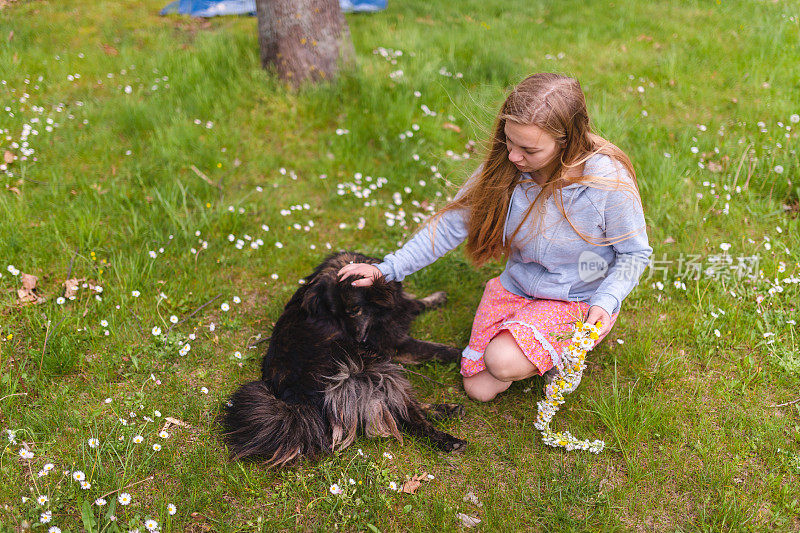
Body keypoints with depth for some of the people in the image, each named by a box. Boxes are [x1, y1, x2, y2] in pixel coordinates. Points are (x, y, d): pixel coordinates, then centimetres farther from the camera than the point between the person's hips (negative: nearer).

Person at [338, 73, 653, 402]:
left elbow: (634, 253, -11)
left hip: (580, 301, -4)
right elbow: (453, 223, -7)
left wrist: (605, 302, -28)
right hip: (515, 286, 4)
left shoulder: (609, 180, -26)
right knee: (478, 390, -1)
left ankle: (559, 353, 5)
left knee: (503, 362, -29)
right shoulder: (503, 167, -15)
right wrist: (388, 269, -12)